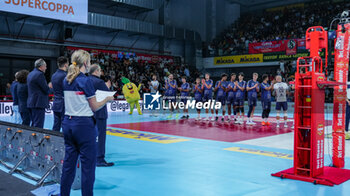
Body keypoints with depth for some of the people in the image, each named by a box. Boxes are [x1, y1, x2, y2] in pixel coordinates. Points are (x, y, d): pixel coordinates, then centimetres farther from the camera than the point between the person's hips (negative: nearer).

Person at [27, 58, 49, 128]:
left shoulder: (30, 74, 17)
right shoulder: (40, 74, -14)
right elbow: (46, 90, -14)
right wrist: (49, 87, 7)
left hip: (31, 102, 10)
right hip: (38, 103, -10)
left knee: (34, 124, 16)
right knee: (38, 126, -9)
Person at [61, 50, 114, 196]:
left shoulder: (66, 81, 7)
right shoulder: (85, 81, -13)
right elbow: (94, 107, -7)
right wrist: (106, 99, 9)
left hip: (67, 123, 8)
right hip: (84, 124, -7)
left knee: (69, 162, 14)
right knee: (88, 164, 2)